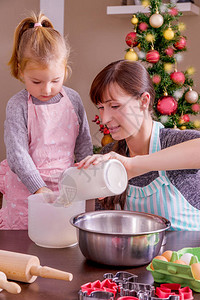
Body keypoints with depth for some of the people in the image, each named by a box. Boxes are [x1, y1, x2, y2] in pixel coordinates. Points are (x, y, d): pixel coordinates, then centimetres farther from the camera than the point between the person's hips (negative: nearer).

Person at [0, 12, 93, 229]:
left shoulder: (73, 100, 1)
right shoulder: (17, 105, -10)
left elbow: (84, 143, 9)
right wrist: (39, 188, -20)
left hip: (65, 187, 3)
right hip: (26, 190, -3)